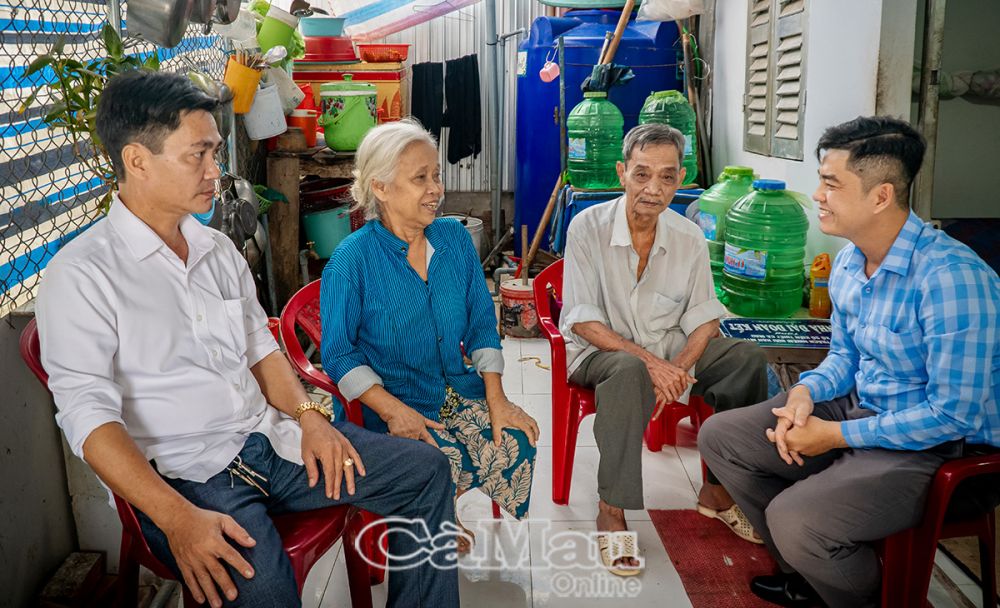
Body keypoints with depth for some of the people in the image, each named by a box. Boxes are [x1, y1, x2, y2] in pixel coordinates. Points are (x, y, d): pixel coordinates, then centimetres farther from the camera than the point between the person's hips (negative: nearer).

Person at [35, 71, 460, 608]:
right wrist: (179, 518, -26)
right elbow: (88, 414, -16)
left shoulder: (218, 250, 12)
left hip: (273, 436, 7)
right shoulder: (80, 276, -10)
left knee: (426, 470, -2)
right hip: (188, 474, -6)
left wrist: (309, 416, -1)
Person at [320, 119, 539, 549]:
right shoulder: (352, 259, -10)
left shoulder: (455, 239, 5)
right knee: (445, 465, -31)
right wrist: (394, 411, -20)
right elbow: (338, 353, -8)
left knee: (516, 445, -20)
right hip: (397, 402, -5)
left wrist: (496, 398, -4)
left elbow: (482, 323, 8)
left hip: (462, 393, 5)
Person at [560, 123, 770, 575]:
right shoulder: (588, 227, -14)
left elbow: (704, 317, 1)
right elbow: (582, 320, -16)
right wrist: (648, 359, -27)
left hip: (669, 350, 5)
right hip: (599, 351, -4)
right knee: (629, 370, -38)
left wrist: (680, 366, -19)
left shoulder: (689, 238, -2)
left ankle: (719, 490, -3)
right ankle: (611, 510, -25)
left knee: (747, 356, -16)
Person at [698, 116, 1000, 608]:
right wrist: (807, 390, -7)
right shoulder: (848, 262, 1)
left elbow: (954, 414, -25)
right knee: (719, 436, 4)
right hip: (859, 406, 9)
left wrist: (837, 435, -20)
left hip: (938, 443, -9)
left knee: (794, 519, -29)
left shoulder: (950, 276, -26)